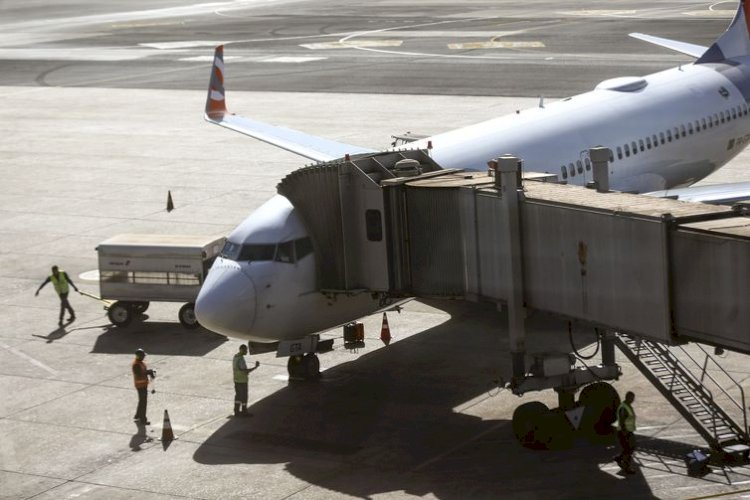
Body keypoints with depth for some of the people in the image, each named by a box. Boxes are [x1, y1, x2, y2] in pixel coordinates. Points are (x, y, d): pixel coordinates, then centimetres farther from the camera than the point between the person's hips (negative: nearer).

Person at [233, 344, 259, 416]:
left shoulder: (235, 357, 4)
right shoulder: (241, 359, -26)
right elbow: (245, 371, -27)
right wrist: (255, 367, -22)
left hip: (236, 380, 9)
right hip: (242, 381, -9)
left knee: (238, 395, 17)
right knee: (244, 397, 3)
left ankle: (237, 411, 22)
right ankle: (244, 412, 12)